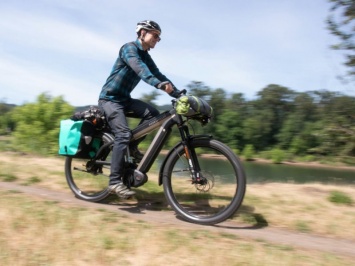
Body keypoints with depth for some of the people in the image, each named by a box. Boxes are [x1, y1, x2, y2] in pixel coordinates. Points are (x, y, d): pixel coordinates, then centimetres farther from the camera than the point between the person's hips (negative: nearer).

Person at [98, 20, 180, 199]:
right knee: (123, 134, -23)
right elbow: (138, 68, -34)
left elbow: (158, 75, 6)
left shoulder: (146, 56, 11)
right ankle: (115, 182, -20)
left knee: (153, 113, -14)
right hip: (109, 98, -7)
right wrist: (159, 84, -50)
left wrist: (179, 95, -6)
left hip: (124, 99, 8)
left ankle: (132, 146, 3)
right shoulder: (129, 48, -14)